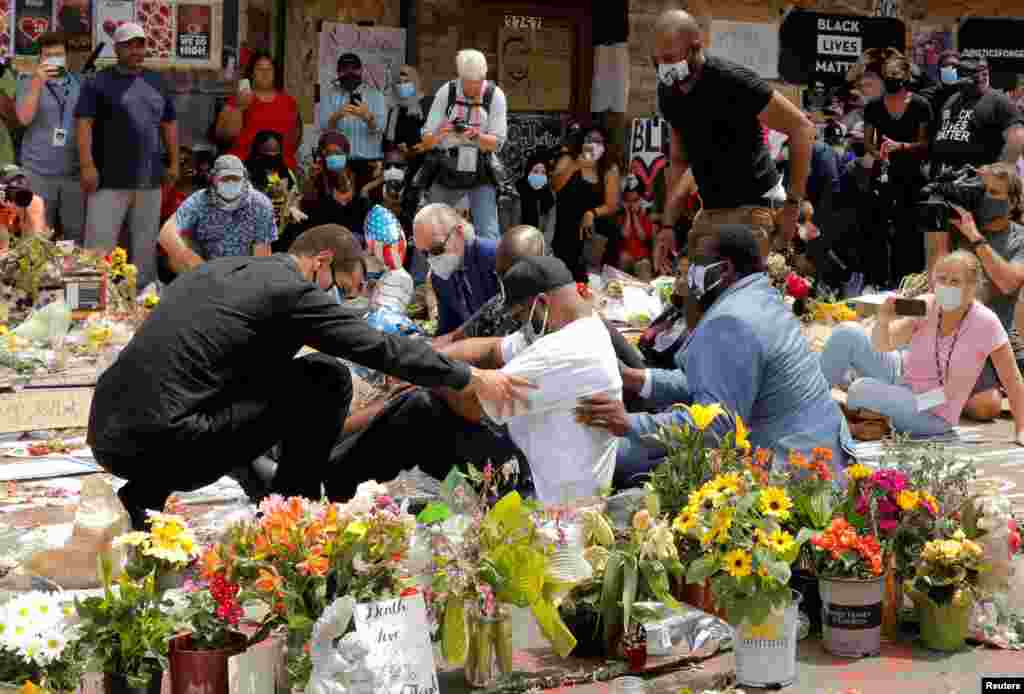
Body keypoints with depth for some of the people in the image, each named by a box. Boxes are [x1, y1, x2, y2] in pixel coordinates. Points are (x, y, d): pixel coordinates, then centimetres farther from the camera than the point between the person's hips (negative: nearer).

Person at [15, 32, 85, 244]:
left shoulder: (80, 84, 9)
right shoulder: (29, 83, 3)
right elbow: (24, 118, -11)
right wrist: (38, 82, -19)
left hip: (74, 172, 2)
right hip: (39, 172, -2)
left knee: (76, 234, 5)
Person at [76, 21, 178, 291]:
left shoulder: (157, 82, 15)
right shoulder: (99, 82, -2)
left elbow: (169, 124, 19)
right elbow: (84, 123, -8)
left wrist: (174, 162, 13)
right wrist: (87, 165, -17)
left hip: (150, 179, 5)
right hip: (110, 179, -5)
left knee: (146, 243, 11)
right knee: (100, 243, -7)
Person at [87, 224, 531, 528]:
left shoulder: (220, 269, 21)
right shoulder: (293, 291, -3)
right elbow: (382, 348, 1)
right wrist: (473, 380, 11)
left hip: (107, 432, 8)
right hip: (162, 443, -8)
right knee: (327, 379, 0)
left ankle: (143, 495, 20)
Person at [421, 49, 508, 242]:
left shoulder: (495, 95, -7)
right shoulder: (446, 92, -6)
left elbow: (497, 142, -8)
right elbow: (427, 139, -6)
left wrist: (476, 136, -28)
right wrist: (439, 135, -29)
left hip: (480, 174, -1)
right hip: (446, 170, 1)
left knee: (488, 235, -6)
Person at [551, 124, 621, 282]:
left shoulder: (610, 168, 3)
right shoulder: (568, 160, 1)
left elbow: (612, 206, -3)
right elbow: (555, 186, -14)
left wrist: (592, 213, -21)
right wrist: (575, 167, -25)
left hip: (592, 232, 1)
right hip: (565, 233, -1)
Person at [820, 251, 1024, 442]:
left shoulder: (985, 323, -21)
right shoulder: (925, 306, -12)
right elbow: (883, 346, -19)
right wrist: (884, 321, -39)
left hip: (931, 416, -4)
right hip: (900, 376, 4)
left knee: (862, 389, -29)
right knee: (847, 333, -15)